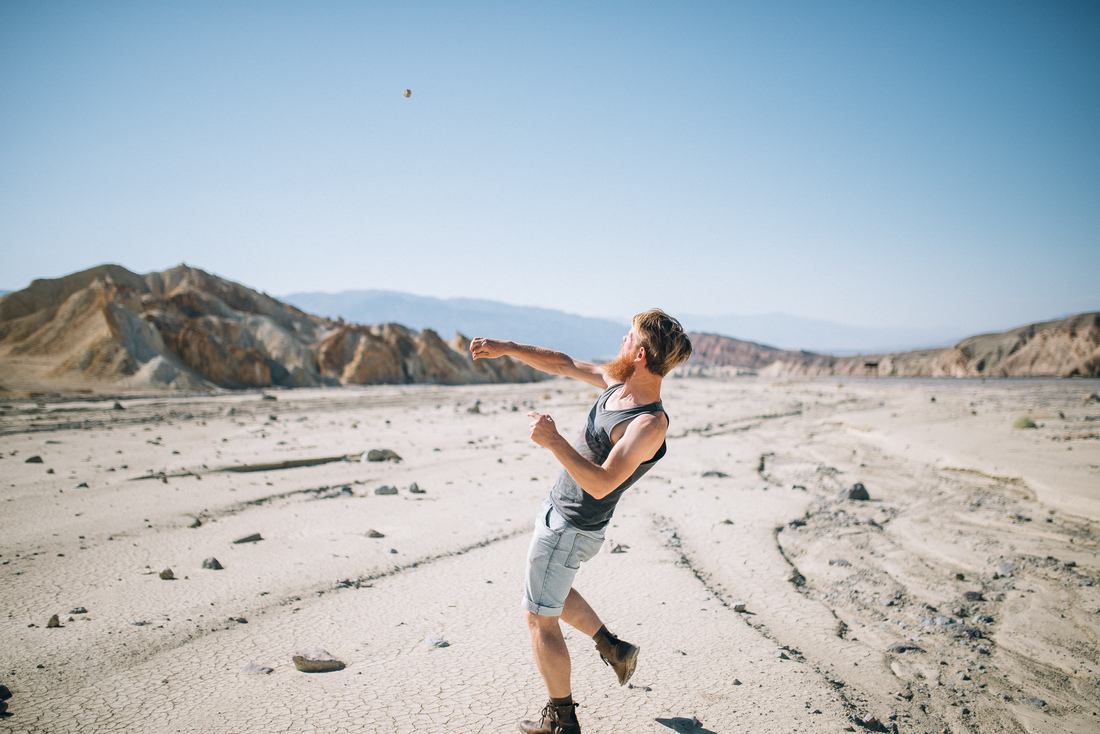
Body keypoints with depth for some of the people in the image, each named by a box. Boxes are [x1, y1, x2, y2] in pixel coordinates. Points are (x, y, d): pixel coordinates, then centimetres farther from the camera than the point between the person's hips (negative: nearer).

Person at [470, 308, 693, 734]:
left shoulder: (650, 424, -30)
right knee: (553, 591, 30)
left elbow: (601, 483, -34)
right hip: (558, 508, 10)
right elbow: (564, 365, 7)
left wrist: (554, 441, -39)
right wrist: (505, 348, 3)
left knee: (539, 618, 5)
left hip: (570, 529, -9)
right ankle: (613, 648, 40)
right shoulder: (617, 381, -3)